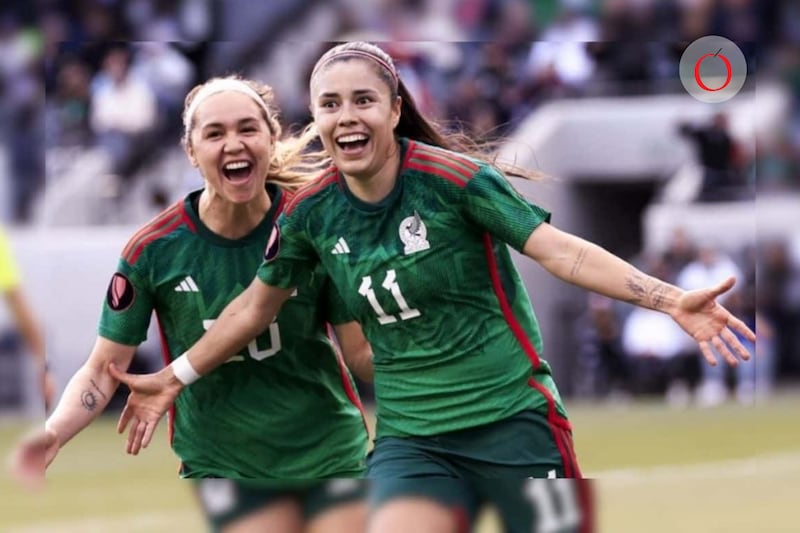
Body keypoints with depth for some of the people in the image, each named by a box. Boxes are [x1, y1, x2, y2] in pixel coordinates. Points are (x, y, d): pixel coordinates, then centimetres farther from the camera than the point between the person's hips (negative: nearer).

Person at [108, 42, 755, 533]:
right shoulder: (311, 213, 0)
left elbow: (561, 251, -16)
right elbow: (257, 304, 18)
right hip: (410, 438, 3)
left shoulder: (453, 179, -13)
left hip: (509, 421, -3)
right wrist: (175, 378, 23)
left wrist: (672, 300, -26)